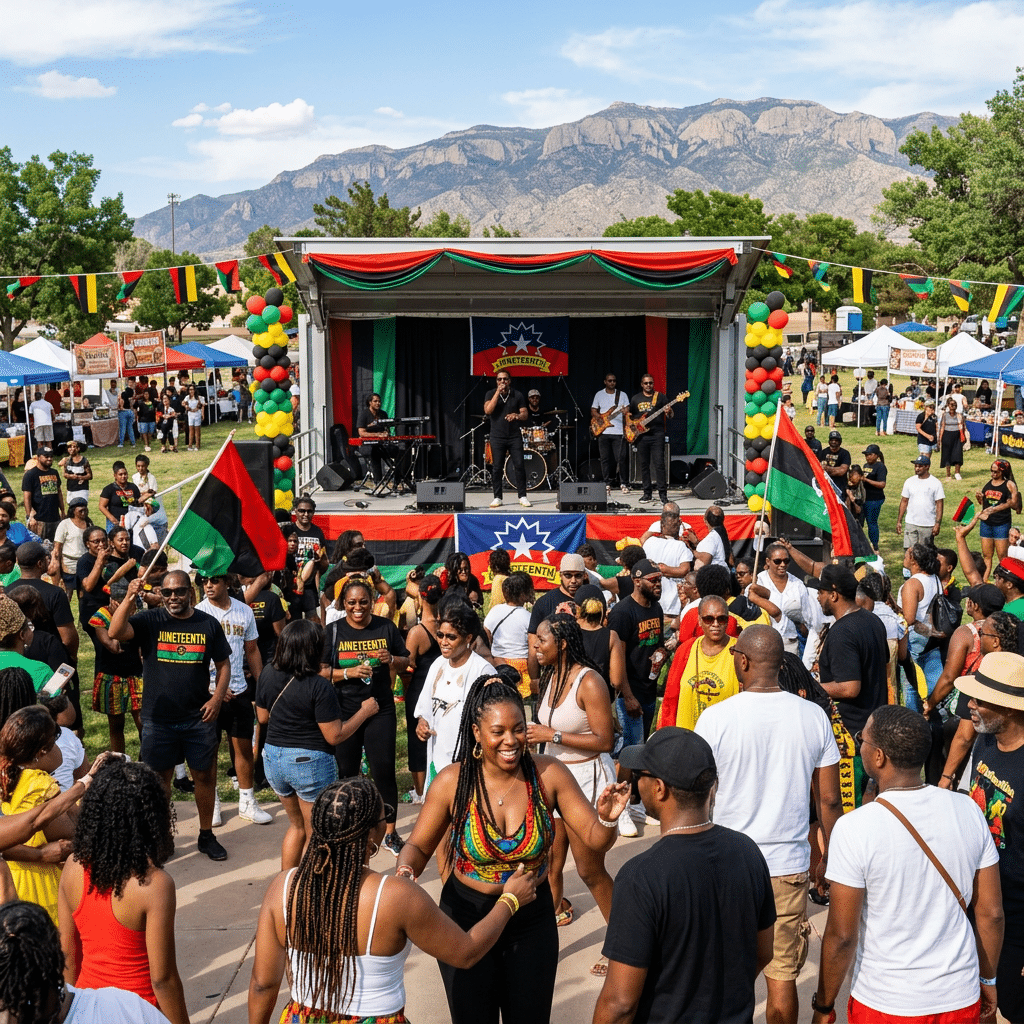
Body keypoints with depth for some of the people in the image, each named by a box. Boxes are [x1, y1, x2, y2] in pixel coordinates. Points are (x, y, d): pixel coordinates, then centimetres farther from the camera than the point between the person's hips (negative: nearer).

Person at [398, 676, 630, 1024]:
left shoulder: (548, 774, -14)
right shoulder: (452, 782, -15)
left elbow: (595, 839, -11)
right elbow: (418, 847, -3)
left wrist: (607, 819, -33)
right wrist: (405, 872, -25)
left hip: (532, 919, 1)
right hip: (466, 916, -1)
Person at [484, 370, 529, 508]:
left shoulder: (517, 395, 6)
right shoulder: (490, 394, 3)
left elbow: (524, 414, 5)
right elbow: (487, 410, -14)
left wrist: (516, 415, -18)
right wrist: (498, 392, -14)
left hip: (515, 436, 1)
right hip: (497, 437, -1)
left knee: (519, 465, -5)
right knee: (497, 467, 0)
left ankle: (522, 496, 3)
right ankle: (497, 497, 8)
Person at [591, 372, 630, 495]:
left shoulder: (622, 395, 10)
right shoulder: (599, 395, 12)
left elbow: (627, 411, 6)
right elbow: (593, 411, 12)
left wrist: (626, 412, -18)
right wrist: (600, 418, -8)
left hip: (619, 432, -1)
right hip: (603, 431, 1)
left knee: (622, 458, -7)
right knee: (606, 459, 2)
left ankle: (624, 484, 1)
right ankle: (608, 484, 10)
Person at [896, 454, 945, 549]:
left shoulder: (935, 483, -1)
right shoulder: (909, 482, 8)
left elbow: (939, 505, -3)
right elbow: (904, 502, 11)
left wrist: (937, 524, -11)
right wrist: (899, 521, 7)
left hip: (928, 526, -2)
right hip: (911, 523, 2)